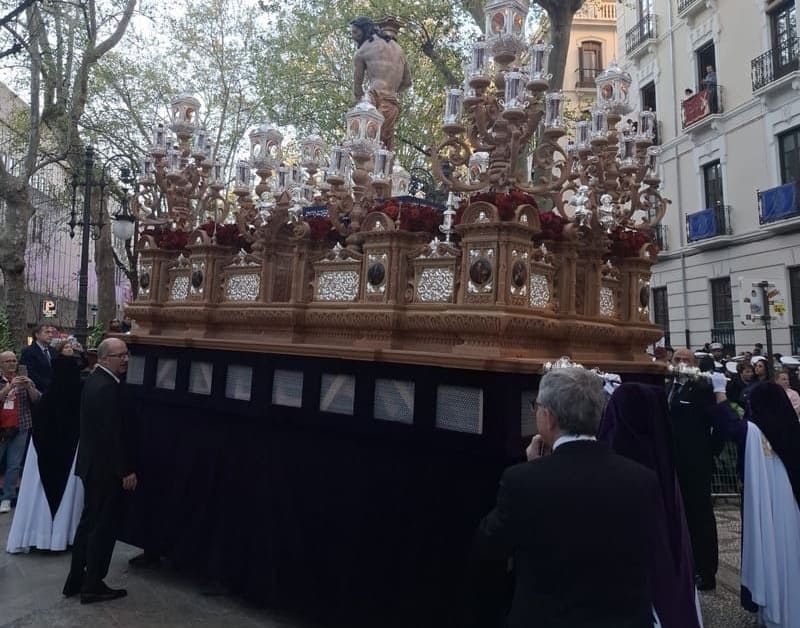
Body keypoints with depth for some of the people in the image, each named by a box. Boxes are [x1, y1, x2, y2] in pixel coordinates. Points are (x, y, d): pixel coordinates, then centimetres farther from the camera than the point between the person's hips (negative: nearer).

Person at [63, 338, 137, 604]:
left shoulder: (94, 380, 9)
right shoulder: (107, 387, -23)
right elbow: (113, 433, -24)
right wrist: (126, 470, -19)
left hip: (92, 463, 10)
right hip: (105, 467, -10)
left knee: (89, 522, 19)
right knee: (103, 527, 3)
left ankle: (76, 581, 30)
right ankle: (93, 586, 15)